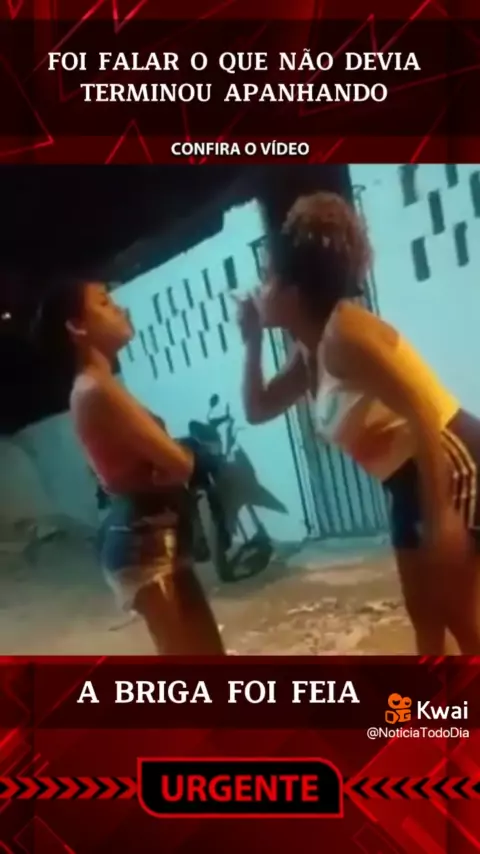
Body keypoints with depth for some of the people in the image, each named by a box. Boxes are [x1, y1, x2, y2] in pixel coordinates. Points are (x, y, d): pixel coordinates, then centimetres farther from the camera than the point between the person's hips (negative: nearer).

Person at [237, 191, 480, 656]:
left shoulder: (343, 332, -19)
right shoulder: (309, 351, 9)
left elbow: (424, 415, -26)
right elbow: (258, 408, 20)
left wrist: (442, 517, -27)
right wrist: (252, 341, 9)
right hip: (413, 485, 10)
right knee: (425, 616, 17)